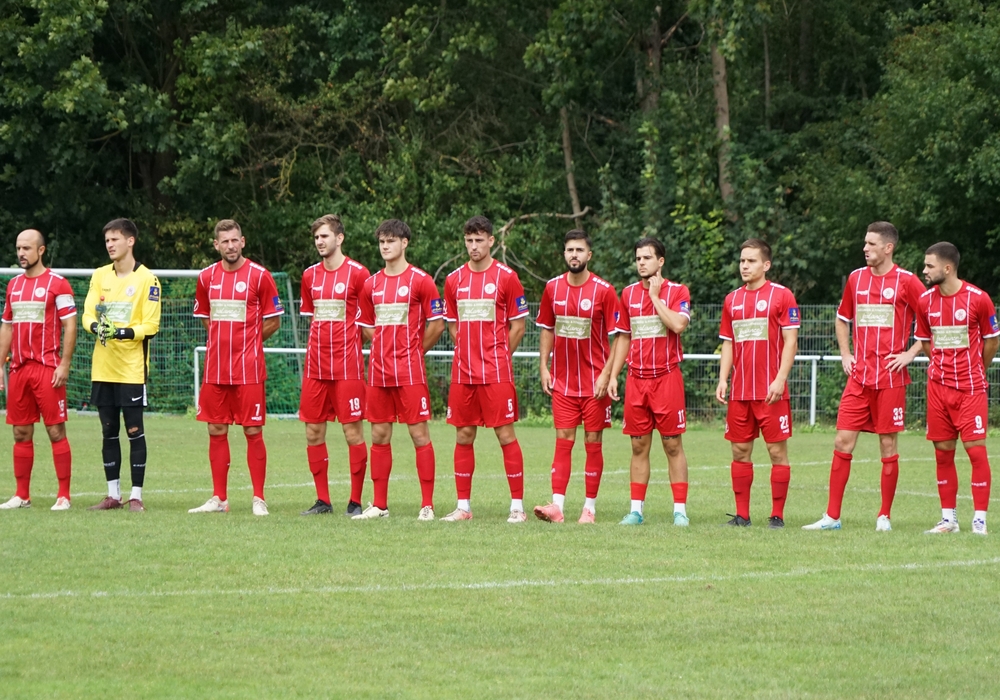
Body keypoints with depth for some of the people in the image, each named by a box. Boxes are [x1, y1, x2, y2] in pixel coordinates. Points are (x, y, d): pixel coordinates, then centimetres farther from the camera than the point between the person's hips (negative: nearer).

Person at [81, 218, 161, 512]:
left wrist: (125, 332, -25)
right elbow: (88, 313, 5)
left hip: (132, 369, -5)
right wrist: (96, 325, -18)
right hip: (103, 367, 5)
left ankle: (136, 496, 1)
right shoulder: (100, 276, 11)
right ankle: (113, 494, 15)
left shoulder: (147, 279, -4)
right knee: (109, 431, 8)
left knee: (134, 431, -4)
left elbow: (151, 325, -9)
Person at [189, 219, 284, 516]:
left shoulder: (259, 276, -5)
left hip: (248, 369, -4)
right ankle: (219, 499, 13)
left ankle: (259, 499, 3)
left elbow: (273, 322, 1)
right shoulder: (207, 277, 8)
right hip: (215, 368, 4)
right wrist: (222, 342, 12)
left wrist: (245, 342, 3)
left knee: (253, 431, -3)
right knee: (216, 431, 6)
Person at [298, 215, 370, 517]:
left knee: (352, 431, -4)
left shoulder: (357, 273, -5)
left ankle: (356, 501, 1)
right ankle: (322, 501, 13)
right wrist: (317, 348, 14)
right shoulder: (310, 276, 11)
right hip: (315, 366, 6)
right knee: (313, 432, 5)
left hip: (347, 365, -6)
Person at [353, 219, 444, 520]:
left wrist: (413, 351, 4)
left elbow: (437, 325, -2)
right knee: (379, 436, 7)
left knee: (419, 434, -4)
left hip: (410, 372, -5)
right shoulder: (371, 284, 11)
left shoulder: (420, 281, -4)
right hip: (378, 373, 5)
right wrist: (386, 348, 10)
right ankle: (379, 505, 13)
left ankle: (427, 506, -2)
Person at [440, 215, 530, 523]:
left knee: (506, 434, -4)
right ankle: (463, 506, 12)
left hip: (496, 371, -4)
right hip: (463, 371, 4)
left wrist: (497, 357, 0)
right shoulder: (454, 280, 10)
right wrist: (468, 354, 9)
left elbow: (518, 326, 1)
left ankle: (517, 506, -1)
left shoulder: (506, 277, -3)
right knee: (463, 436, 6)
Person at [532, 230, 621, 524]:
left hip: (594, 383, -3)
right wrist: (543, 367, 5)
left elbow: (617, 337, -6)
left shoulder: (604, 291, -6)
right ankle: (557, 505, -8)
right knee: (563, 442, -2)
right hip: (562, 381, 3)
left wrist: (606, 374, -13)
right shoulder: (553, 288, 5)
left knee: (593, 442, 2)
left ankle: (590, 507, 8)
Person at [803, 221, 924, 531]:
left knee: (888, 444, 1)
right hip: (859, 376, 4)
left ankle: (885, 516, 11)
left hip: (890, 377, -4)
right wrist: (845, 354, 14)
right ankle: (832, 516, 2)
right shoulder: (856, 278, 10)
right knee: (842, 442, -1)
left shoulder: (906, 282, -5)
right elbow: (842, 318, 25)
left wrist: (911, 353, -8)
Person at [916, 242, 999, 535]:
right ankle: (948, 518, 12)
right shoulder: (925, 301, 2)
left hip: (970, 387, -4)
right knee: (943, 453, 4)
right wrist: (942, 367, 13)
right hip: (938, 387, 4)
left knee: (976, 449, -8)